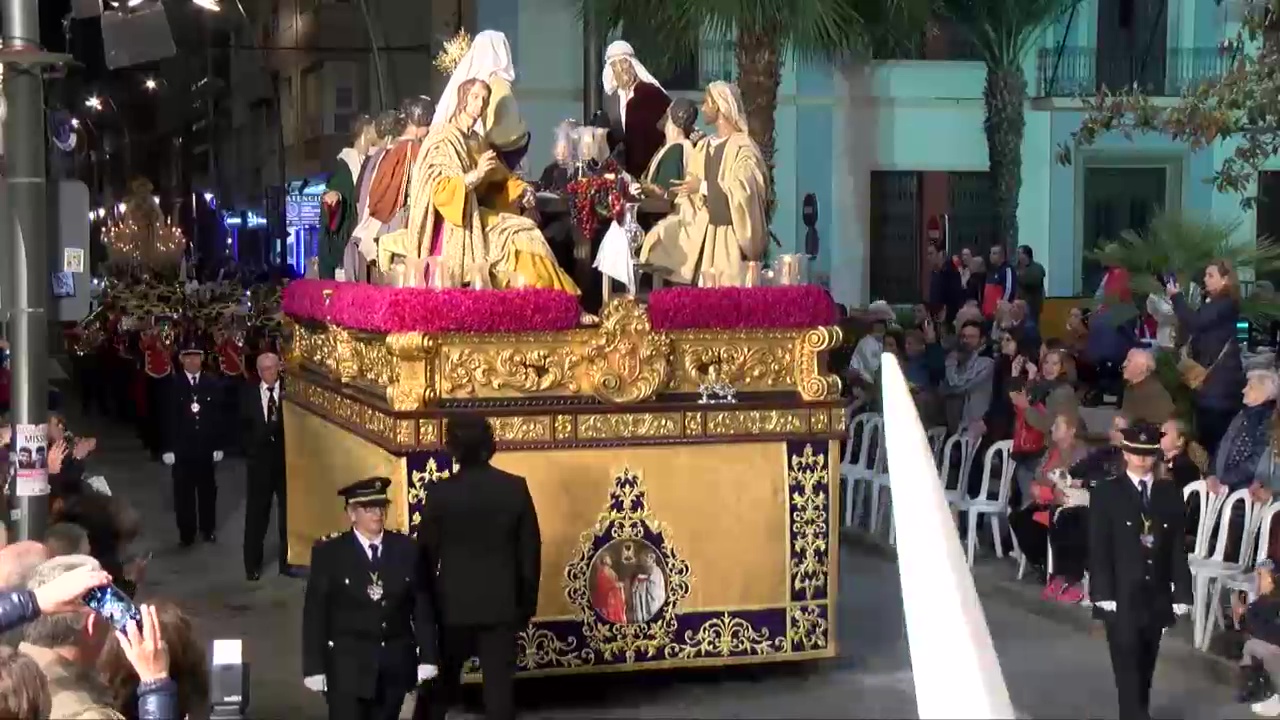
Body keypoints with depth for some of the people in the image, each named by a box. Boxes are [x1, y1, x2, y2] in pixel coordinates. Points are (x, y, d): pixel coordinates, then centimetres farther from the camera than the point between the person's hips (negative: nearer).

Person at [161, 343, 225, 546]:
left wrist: (218, 445, -1)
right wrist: (168, 448, -8)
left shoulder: (212, 385, 0)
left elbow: (218, 417, 2)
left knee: (207, 489, 12)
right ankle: (186, 532, 14)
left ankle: (208, 528, 26)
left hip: (206, 447, 1)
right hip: (182, 448, -1)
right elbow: (168, 418, -5)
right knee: (183, 492, 4)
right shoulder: (172, 385, -4)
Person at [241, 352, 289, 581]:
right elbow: (243, 428, 4)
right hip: (260, 459, 1)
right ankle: (253, 565, 14)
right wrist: (251, 449, -8)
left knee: (289, 513, 5)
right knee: (256, 515, 6)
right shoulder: (249, 394, 3)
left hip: (287, 459, -1)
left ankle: (288, 562, 14)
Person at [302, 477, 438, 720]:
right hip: (347, 666, -3)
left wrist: (427, 657, 1)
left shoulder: (406, 548, 4)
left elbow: (422, 605, 5)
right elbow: (315, 614, -4)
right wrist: (314, 667, -8)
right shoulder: (329, 552, -4)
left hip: (396, 665, 3)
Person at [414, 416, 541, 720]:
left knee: (439, 686, 15)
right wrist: (527, 603, 11)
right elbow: (530, 550, 0)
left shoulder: (440, 492, -10)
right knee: (499, 688, 5)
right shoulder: (516, 488, -6)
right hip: (502, 604, 1)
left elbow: (427, 553, -4)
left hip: (453, 604, 0)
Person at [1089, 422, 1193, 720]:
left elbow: (1178, 548, 6)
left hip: (1156, 595, 3)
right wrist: (1102, 593, -12)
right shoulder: (1106, 492, -2)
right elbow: (1098, 548, -5)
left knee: (1145, 664, 11)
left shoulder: (1170, 493, 7)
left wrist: (1181, 593, 0)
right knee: (1128, 666, -6)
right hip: (1122, 596, -3)